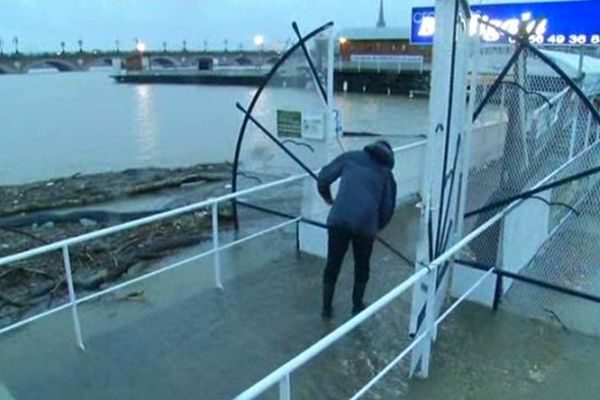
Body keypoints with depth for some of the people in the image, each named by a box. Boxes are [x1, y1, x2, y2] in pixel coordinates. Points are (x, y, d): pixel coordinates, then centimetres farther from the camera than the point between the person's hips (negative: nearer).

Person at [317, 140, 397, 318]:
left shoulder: (351, 156, 17)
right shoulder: (386, 173, 18)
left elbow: (323, 178, 10)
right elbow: (388, 208, 13)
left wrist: (327, 198, 28)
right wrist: (377, 226, 31)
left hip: (339, 219, 0)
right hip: (366, 223, 0)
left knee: (332, 264, 17)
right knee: (361, 267, 23)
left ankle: (326, 307, 29)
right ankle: (357, 307, 36)